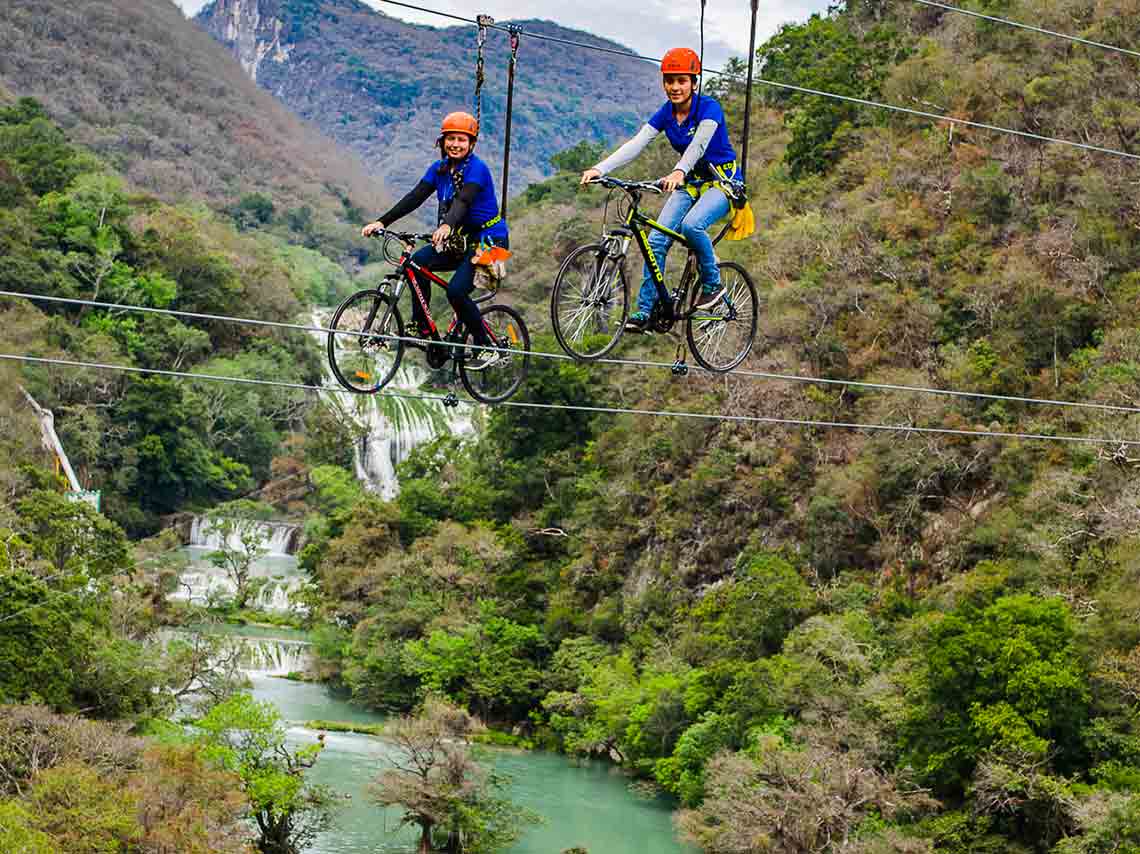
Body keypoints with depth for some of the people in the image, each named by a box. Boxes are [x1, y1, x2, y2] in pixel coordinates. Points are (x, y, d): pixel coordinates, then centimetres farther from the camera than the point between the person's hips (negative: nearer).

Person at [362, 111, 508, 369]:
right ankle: (421, 328, -6)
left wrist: (447, 226, -53)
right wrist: (381, 222, -18)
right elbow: (415, 198, -5)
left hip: (489, 240, -7)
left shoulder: (477, 169, -16)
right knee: (418, 261, -17)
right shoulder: (439, 169, 5)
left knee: (456, 290, -24)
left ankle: (487, 349, -9)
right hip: (461, 241, 7)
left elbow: (464, 201, -33)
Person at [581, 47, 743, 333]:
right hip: (691, 183, 6)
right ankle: (645, 310, -7)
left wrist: (679, 171, -57)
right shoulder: (665, 114, -2)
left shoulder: (709, 108, -18)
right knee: (657, 239, -12)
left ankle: (713, 285, -11)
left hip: (722, 181, -6)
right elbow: (636, 144, -13)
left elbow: (698, 145, -36)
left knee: (691, 224, -34)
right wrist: (599, 169, -28)